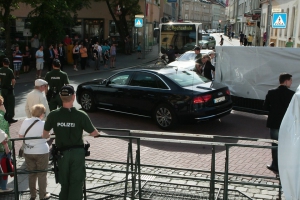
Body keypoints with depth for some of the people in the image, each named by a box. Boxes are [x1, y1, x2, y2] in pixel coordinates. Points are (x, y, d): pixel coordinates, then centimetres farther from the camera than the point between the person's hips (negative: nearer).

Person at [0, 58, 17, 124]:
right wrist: (13, 86, -1)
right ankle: (10, 118, 4)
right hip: (9, 89, -6)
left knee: (5, 103, 19)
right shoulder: (9, 71, -17)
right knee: (11, 104, 3)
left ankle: (6, 116, 28)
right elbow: (13, 80, -19)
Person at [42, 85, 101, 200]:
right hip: (77, 152, -2)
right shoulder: (81, 115, -15)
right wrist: (98, 134, 18)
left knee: (64, 183, 18)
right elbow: (93, 133, -7)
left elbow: (45, 134, 6)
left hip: (62, 153, 2)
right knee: (76, 183, 7)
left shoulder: (53, 115, -9)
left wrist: (46, 136, 30)